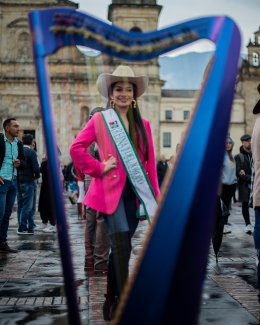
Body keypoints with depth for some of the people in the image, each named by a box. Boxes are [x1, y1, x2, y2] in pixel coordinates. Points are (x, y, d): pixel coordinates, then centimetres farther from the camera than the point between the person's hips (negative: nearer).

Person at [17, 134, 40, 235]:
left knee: (20, 206, 11)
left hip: (18, 181, 6)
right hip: (28, 182, -6)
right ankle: (23, 228, -2)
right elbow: (36, 168, -17)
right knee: (26, 206, -2)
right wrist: (36, 176, 1)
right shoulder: (31, 152, -11)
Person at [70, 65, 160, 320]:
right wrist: (99, 168, -8)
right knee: (123, 247, -14)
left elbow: (150, 163, 8)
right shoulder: (100, 119, 2)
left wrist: (155, 196, 4)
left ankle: (111, 301, 27)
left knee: (119, 248, 12)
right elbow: (76, 147, -4)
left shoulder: (143, 125, 11)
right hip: (111, 191, -4)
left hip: (135, 192, 4)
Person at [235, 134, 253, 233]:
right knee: (245, 204, 7)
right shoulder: (239, 157, 0)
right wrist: (250, 178, -16)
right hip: (244, 185, -2)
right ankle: (248, 224, 19)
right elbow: (238, 174, -7)